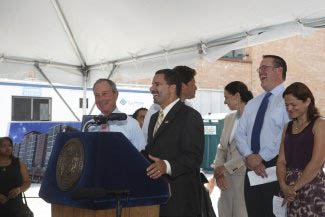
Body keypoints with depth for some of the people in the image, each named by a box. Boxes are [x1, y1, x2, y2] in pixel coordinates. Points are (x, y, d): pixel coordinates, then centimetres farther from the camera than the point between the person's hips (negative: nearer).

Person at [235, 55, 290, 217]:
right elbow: (240, 134, 11)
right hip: (252, 166, 6)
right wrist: (249, 156, -8)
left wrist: (261, 157, -16)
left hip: (276, 167, -6)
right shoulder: (252, 104, 18)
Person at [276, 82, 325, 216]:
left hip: (312, 189, -5)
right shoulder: (288, 127, 14)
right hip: (290, 190, 5)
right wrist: (283, 185, -9)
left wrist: (294, 187, -11)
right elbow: (281, 161, 8)